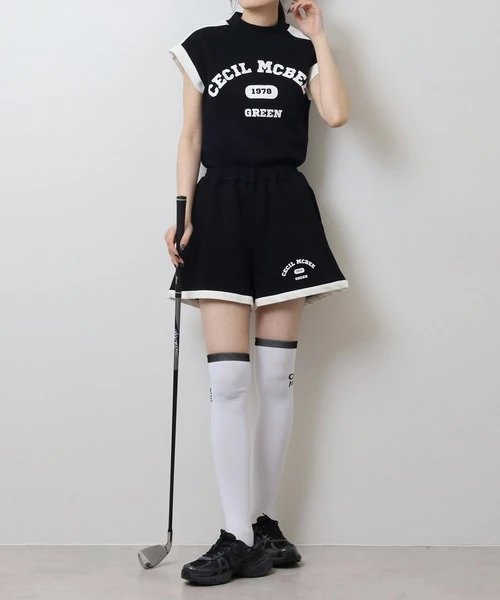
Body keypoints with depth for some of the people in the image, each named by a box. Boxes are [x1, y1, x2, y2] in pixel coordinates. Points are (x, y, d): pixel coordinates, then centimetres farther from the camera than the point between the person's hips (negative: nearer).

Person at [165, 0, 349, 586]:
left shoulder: (303, 48, 11)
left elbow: (336, 114, -6)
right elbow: (191, 138, 7)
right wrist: (182, 213, -3)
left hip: (285, 208, 2)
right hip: (221, 207, -2)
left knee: (276, 378, 3)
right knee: (228, 380, -9)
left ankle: (263, 521, 13)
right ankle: (238, 535, -7)